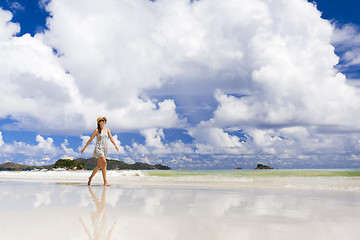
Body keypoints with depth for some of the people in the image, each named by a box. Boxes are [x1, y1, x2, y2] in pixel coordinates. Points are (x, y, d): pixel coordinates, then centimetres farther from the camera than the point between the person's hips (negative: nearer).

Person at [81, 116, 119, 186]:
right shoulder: (96, 130, -3)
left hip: (105, 149, 6)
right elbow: (90, 140, 3)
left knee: (99, 166, 14)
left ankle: (91, 177, 34)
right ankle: (105, 182, -17)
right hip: (99, 148, -6)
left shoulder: (107, 130, 10)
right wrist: (84, 148, 6)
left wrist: (115, 145, -9)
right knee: (104, 163, -18)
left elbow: (111, 138, 7)